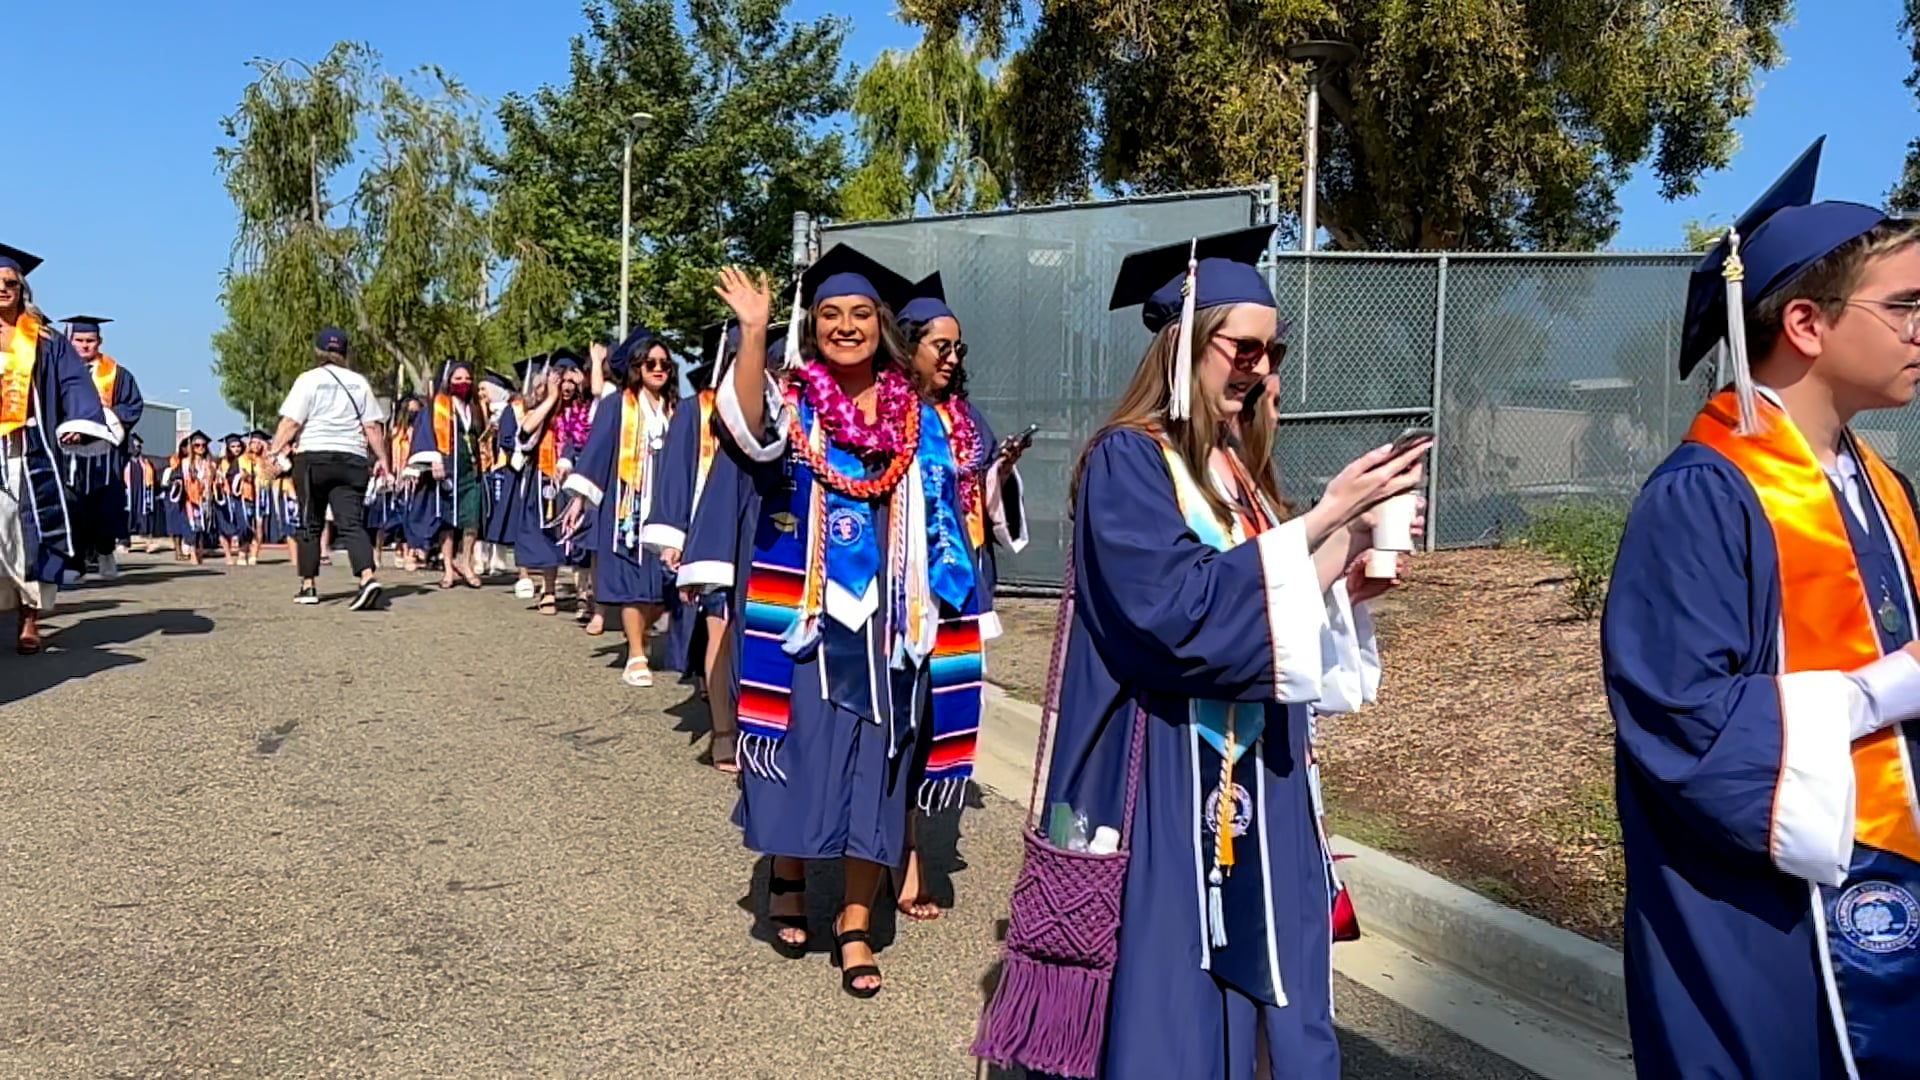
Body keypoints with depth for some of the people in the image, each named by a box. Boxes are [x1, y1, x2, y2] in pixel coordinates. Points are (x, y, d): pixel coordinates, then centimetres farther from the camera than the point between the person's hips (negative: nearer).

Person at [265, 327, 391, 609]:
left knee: (310, 525, 10)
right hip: (352, 459, 2)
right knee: (352, 523, -5)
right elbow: (373, 426, 7)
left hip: (314, 457, -2)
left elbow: (291, 422, -7)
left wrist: (274, 451, -5)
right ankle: (367, 577, -26)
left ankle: (308, 586, 15)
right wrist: (382, 459, 11)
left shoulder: (308, 379, 0)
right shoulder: (359, 382, 9)